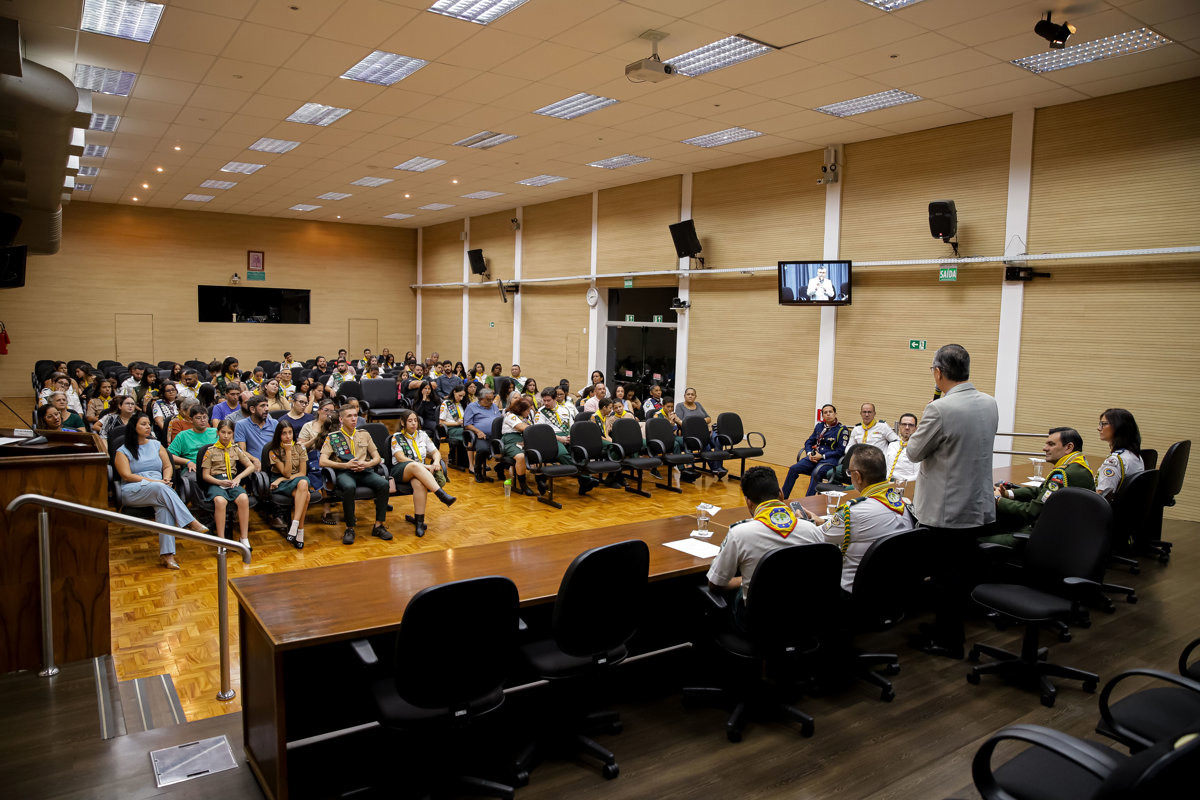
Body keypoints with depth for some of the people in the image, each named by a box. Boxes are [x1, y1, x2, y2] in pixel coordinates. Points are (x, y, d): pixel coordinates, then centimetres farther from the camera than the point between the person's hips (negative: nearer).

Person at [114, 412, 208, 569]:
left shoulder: (156, 445, 23)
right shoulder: (122, 451, 10)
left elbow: (167, 466, 20)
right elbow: (127, 476, -3)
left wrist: (166, 479, -3)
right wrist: (153, 481, -14)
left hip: (159, 489, 3)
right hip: (133, 492, -3)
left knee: (164, 506, -34)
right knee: (161, 489, -37)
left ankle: (167, 554, -42)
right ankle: (191, 523, -42)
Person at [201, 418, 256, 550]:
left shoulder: (236, 449, 17)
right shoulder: (211, 451, 9)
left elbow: (251, 466, 14)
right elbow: (205, 475, 6)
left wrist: (238, 477, -3)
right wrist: (220, 482, -12)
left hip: (232, 481, 2)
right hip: (216, 482, -2)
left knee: (244, 498, -33)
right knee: (220, 501, -38)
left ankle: (244, 539, -29)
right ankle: (221, 540, -31)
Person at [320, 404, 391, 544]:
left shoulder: (364, 434, 20)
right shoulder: (332, 437, 9)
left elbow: (377, 457, 18)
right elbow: (323, 461, -2)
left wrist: (367, 464, -5)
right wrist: (346, 465, -12)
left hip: (364, 471, 3)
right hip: (344, 472, -3)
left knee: (383, 483, -29)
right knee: (349, 487, -39)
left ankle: (378, 526, -22)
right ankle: (349, 529, -26)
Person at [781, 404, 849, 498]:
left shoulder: (842, 429, -1)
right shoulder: (819, 426, 17)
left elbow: (841, 451, -6)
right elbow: (809, 442, 20)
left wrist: (822, 456, -13)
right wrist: (810, 453, -1)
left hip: (830, 459, -5)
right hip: (815, 456, 5)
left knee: (816, 473, -35)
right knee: (793, 469, -16)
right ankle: (782, 499, -11)